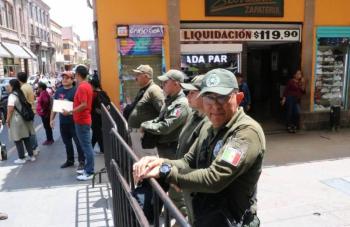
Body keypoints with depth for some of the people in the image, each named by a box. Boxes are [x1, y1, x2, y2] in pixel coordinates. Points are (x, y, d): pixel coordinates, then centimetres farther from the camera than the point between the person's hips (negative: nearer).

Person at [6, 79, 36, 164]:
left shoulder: (12, 96, -16)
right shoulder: (21, 94, 9)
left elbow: (10, 109, -21)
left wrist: (7, 120, -10)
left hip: (16, 120, -8)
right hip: (24, 119, 8)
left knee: (18, 140, 3)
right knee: (27, 139, 14)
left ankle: (21, 158, 11)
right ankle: (31, 156, 21)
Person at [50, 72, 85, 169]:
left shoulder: (75, 91, -10)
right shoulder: (58, 91, 10)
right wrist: (52, 119, 14)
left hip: (74, 121, -6)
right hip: (63, 122, 6)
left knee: (78, 142, 0)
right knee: (67, 143, 17)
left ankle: (81, 162, 10)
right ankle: (70, 160, 30)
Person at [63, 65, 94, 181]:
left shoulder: (82, 87, -19)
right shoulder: (87, 85, 11)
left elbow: (84, 105, -25)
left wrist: (70, 112, -21)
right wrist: (73, 107, 20)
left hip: (82, 121, -10)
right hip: (84, 120, 10)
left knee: (86, 147, -4)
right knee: (86, 146, 15)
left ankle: (89, 173, 3)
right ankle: (87, 168, 25)